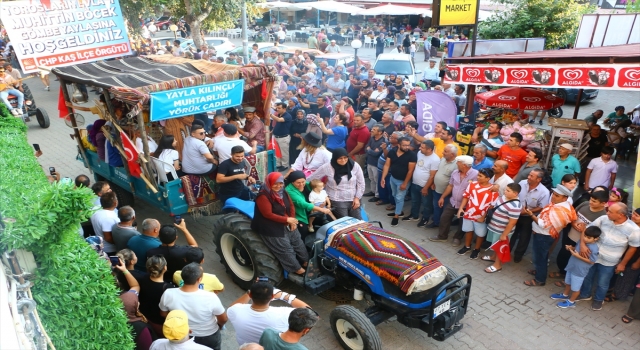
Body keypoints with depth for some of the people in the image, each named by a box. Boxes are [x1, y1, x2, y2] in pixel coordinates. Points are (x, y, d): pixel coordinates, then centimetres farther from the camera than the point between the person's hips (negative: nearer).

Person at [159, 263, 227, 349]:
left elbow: (163, 314, -6)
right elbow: (223, 320, -17)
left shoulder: (168, 294, -27)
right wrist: (219, 325, 6)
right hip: (209, 338, -2)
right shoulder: (210, 297, -35)